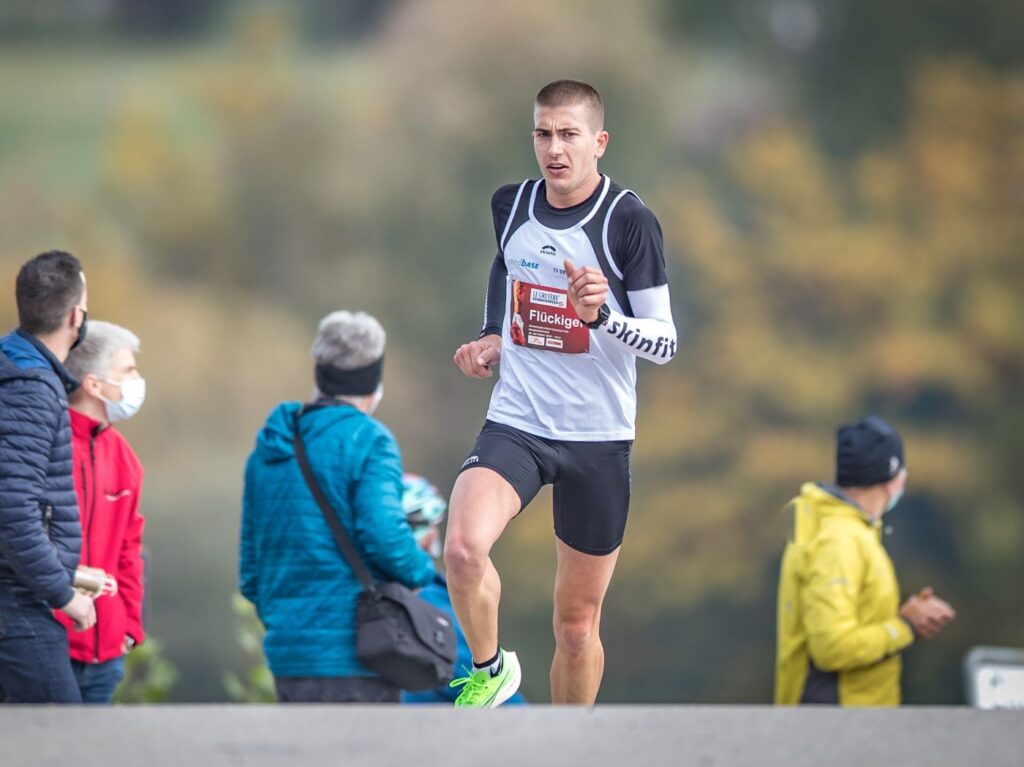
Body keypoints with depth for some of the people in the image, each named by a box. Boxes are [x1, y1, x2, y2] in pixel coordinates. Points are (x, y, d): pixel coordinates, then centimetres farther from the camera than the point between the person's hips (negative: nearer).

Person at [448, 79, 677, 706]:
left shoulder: (629, 221, -11)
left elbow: (665, 343, -11)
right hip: (515, 425, 2)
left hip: (599, 439, -2)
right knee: (464, 547, -29)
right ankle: (490, 666, -2)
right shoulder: (510, 206, 3)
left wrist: (601, 315, -29)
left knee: (577, 626, 9)